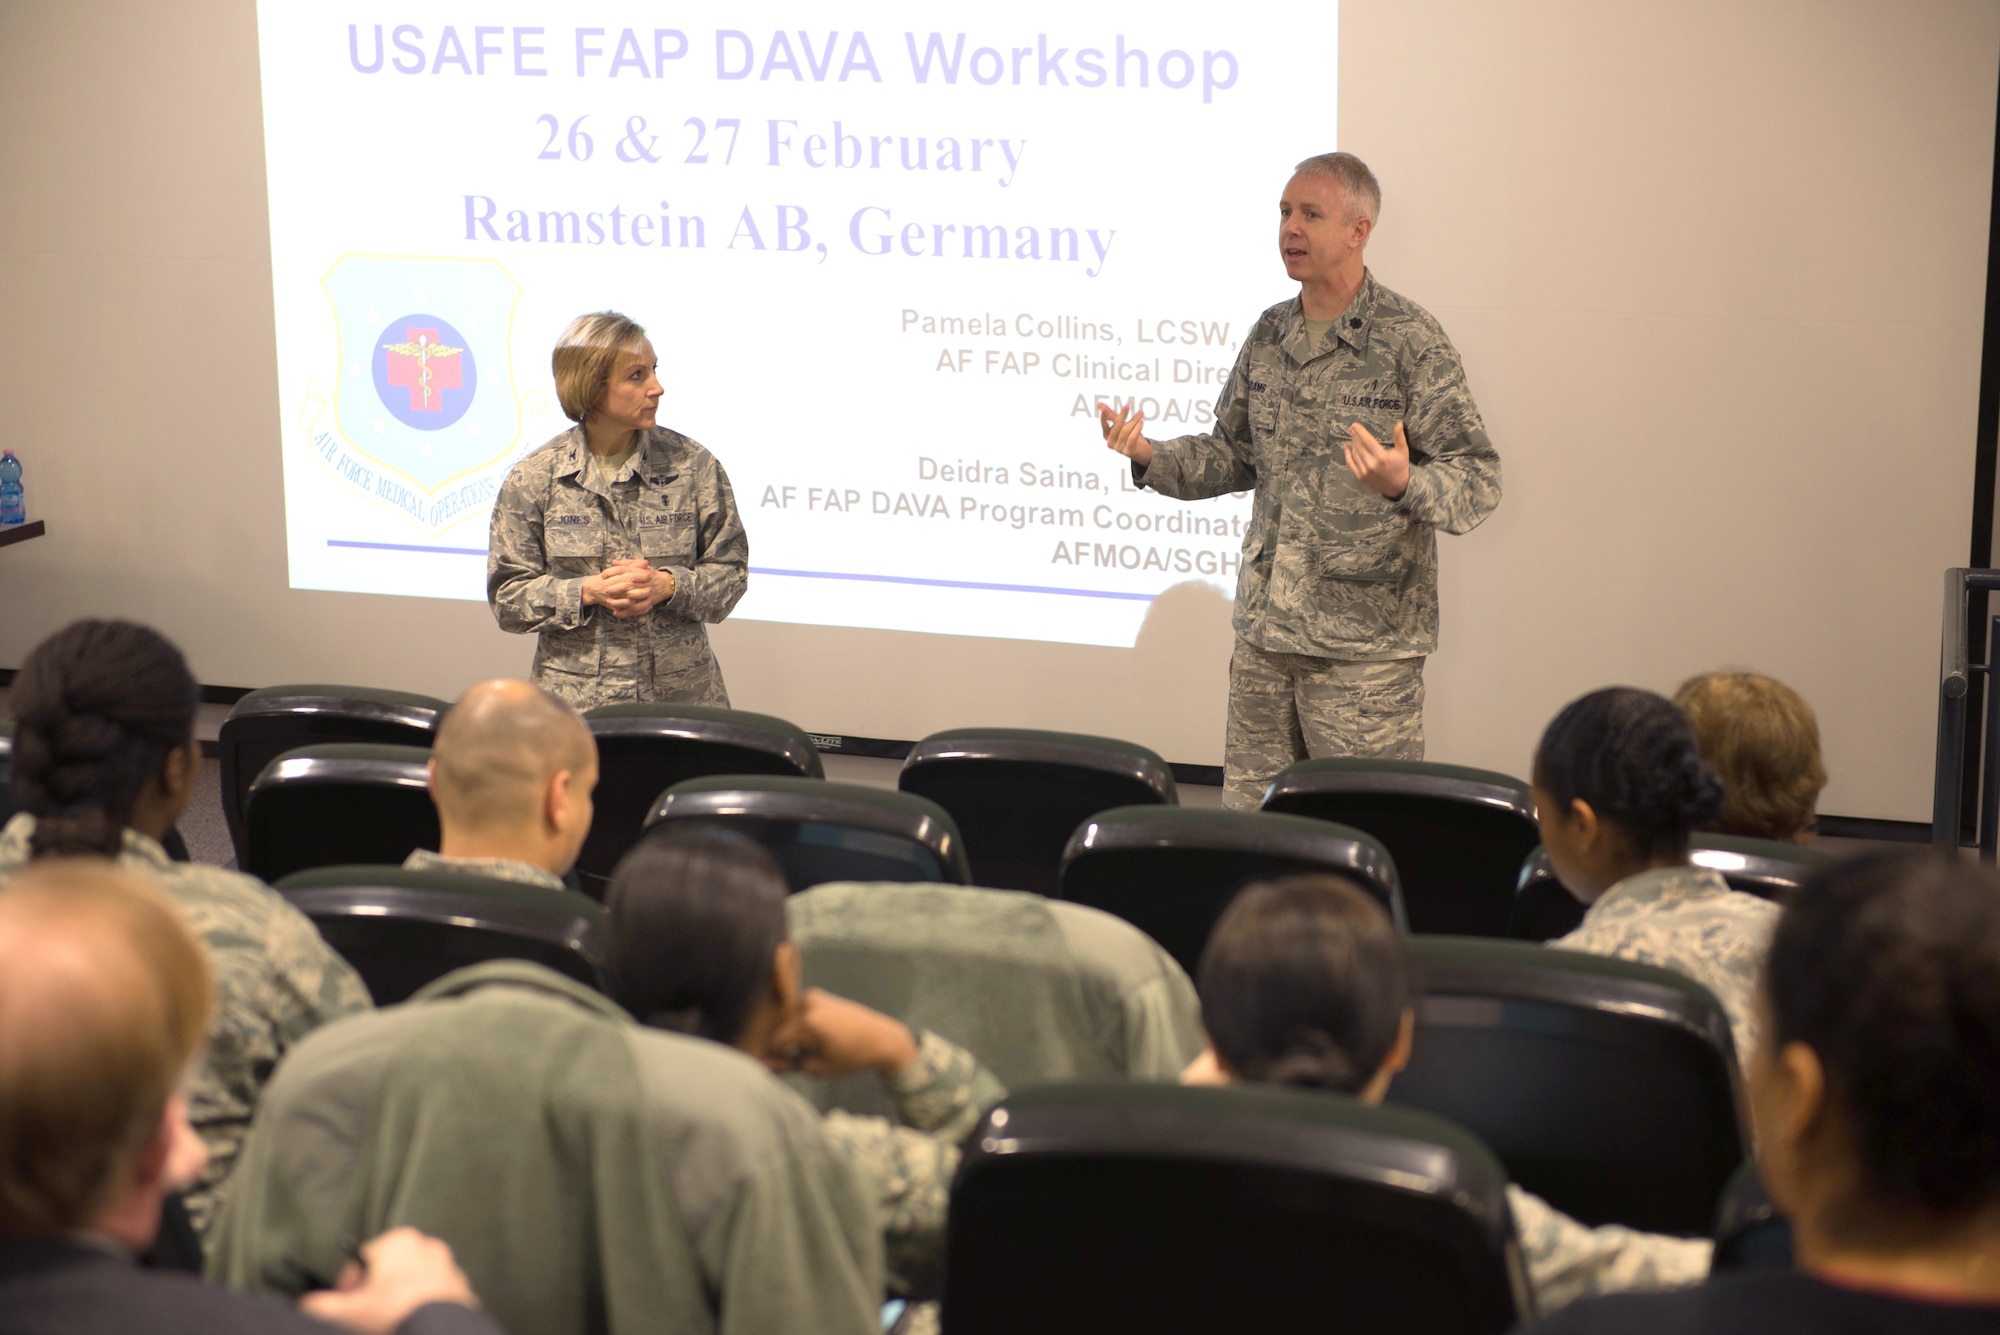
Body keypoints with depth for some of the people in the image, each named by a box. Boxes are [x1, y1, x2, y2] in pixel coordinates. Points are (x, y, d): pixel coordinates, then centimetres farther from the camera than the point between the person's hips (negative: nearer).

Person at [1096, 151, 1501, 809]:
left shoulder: (1411, 341, -9)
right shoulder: (1270, 333, 10)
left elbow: (1478, 480, -12)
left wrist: (1403, 484, -32)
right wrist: (1150, 457, 3)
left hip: (1365, 651, -6)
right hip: (1263, 632, 6)